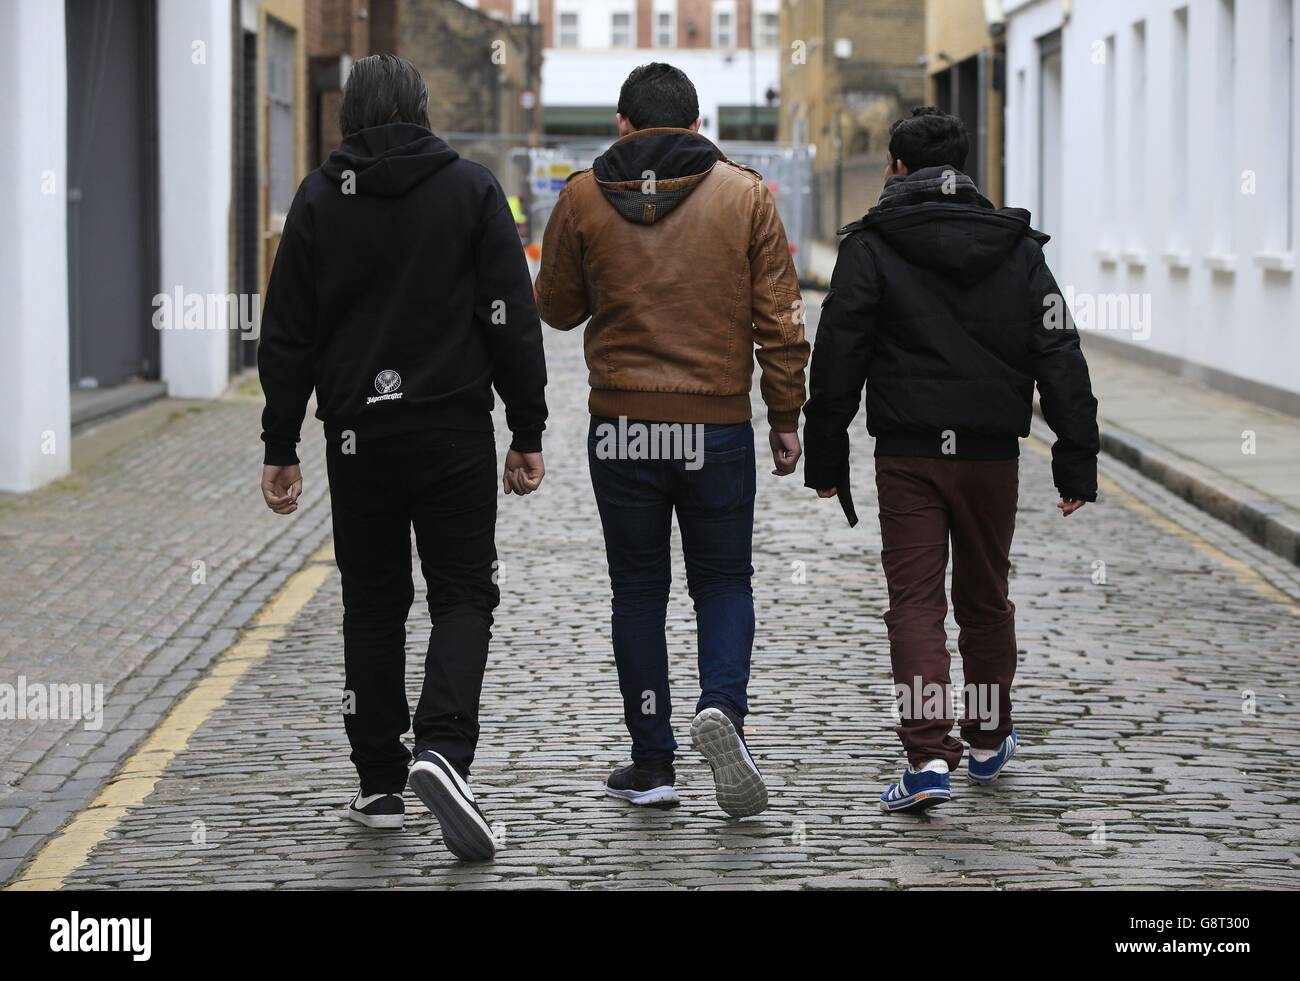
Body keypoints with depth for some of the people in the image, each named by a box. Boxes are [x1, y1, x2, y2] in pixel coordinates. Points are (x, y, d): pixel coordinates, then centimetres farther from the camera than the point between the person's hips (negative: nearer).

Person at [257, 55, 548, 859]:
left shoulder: (321, 200, 3)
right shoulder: (472, 189, 0)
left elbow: (288, 337, 4)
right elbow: (514, 320, -4)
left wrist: (282, 447, 9)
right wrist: (528, 433, 1)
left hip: (359, 434, 2)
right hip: (456, 431, -1)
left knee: (373, 606, 11)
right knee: (463, 596, 3)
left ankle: (381, 782, 12)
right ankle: (444, 748, -19)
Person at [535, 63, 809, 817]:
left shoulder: (584, 198, 0)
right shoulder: (746, 196, 0)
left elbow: (557, 308, 9)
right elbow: (780, 317, -2)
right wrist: (787, 417, 4)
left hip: (623, 426, 0)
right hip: (718, 424, 0)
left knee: (639, 589, 10)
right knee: (724, 580, 12)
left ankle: (653, 761, 10)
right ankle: (723, 707, -13)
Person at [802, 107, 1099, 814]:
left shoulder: (871, 245, -3)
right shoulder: (1017, 246, 5)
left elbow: (836, 361, -4)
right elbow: (1060, 359, 2)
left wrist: (825, 460, 4)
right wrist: (1076, 465, 4)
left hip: (907, 456, -3)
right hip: (991, 453, 3)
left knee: (915, 603, -3)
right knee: (985, 601, 17)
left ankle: (929, 755, -15)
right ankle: (988, 742, 30)